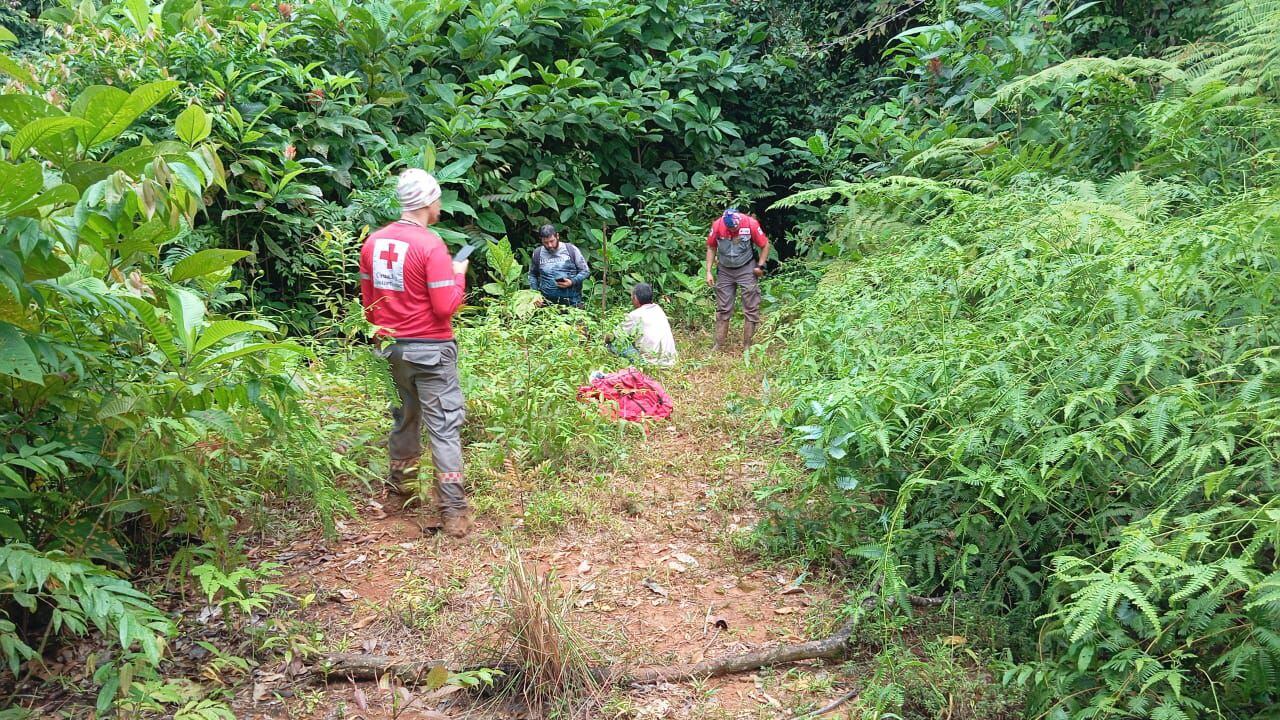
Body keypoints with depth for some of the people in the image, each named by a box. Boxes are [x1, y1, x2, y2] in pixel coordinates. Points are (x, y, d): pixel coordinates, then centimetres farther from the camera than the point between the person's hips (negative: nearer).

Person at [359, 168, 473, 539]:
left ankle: (401, 487, 33)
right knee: (444, 426, -3)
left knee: (406, 417, 21)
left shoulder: (373, 242, 4)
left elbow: (368, 302, 11)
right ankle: (453, 509, -4)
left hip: (392, 346, 7)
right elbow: (445, 307, -17)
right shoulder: (431, 245, -16)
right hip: (429, 350, -7)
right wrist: (459, 275, -2)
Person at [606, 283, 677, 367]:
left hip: (652, 362, -7)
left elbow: (617, 335, 1)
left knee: (613, 345, 2)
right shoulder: (658, 310, 11)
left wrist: (608, 338, 26)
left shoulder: (635, 316, -8)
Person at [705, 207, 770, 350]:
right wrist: (709, 271, -2)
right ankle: (719, 345, 10)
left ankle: (747, 346, 5)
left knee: (751, 309, -2)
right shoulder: (717, 225, -13)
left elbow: (765, 245, -4)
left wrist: (760, 266, -9)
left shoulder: (751, 224, -17)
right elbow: (711, 247, 1)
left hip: (746, 269, -1)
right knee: (723, 309, 4)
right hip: (724, 271, 2)